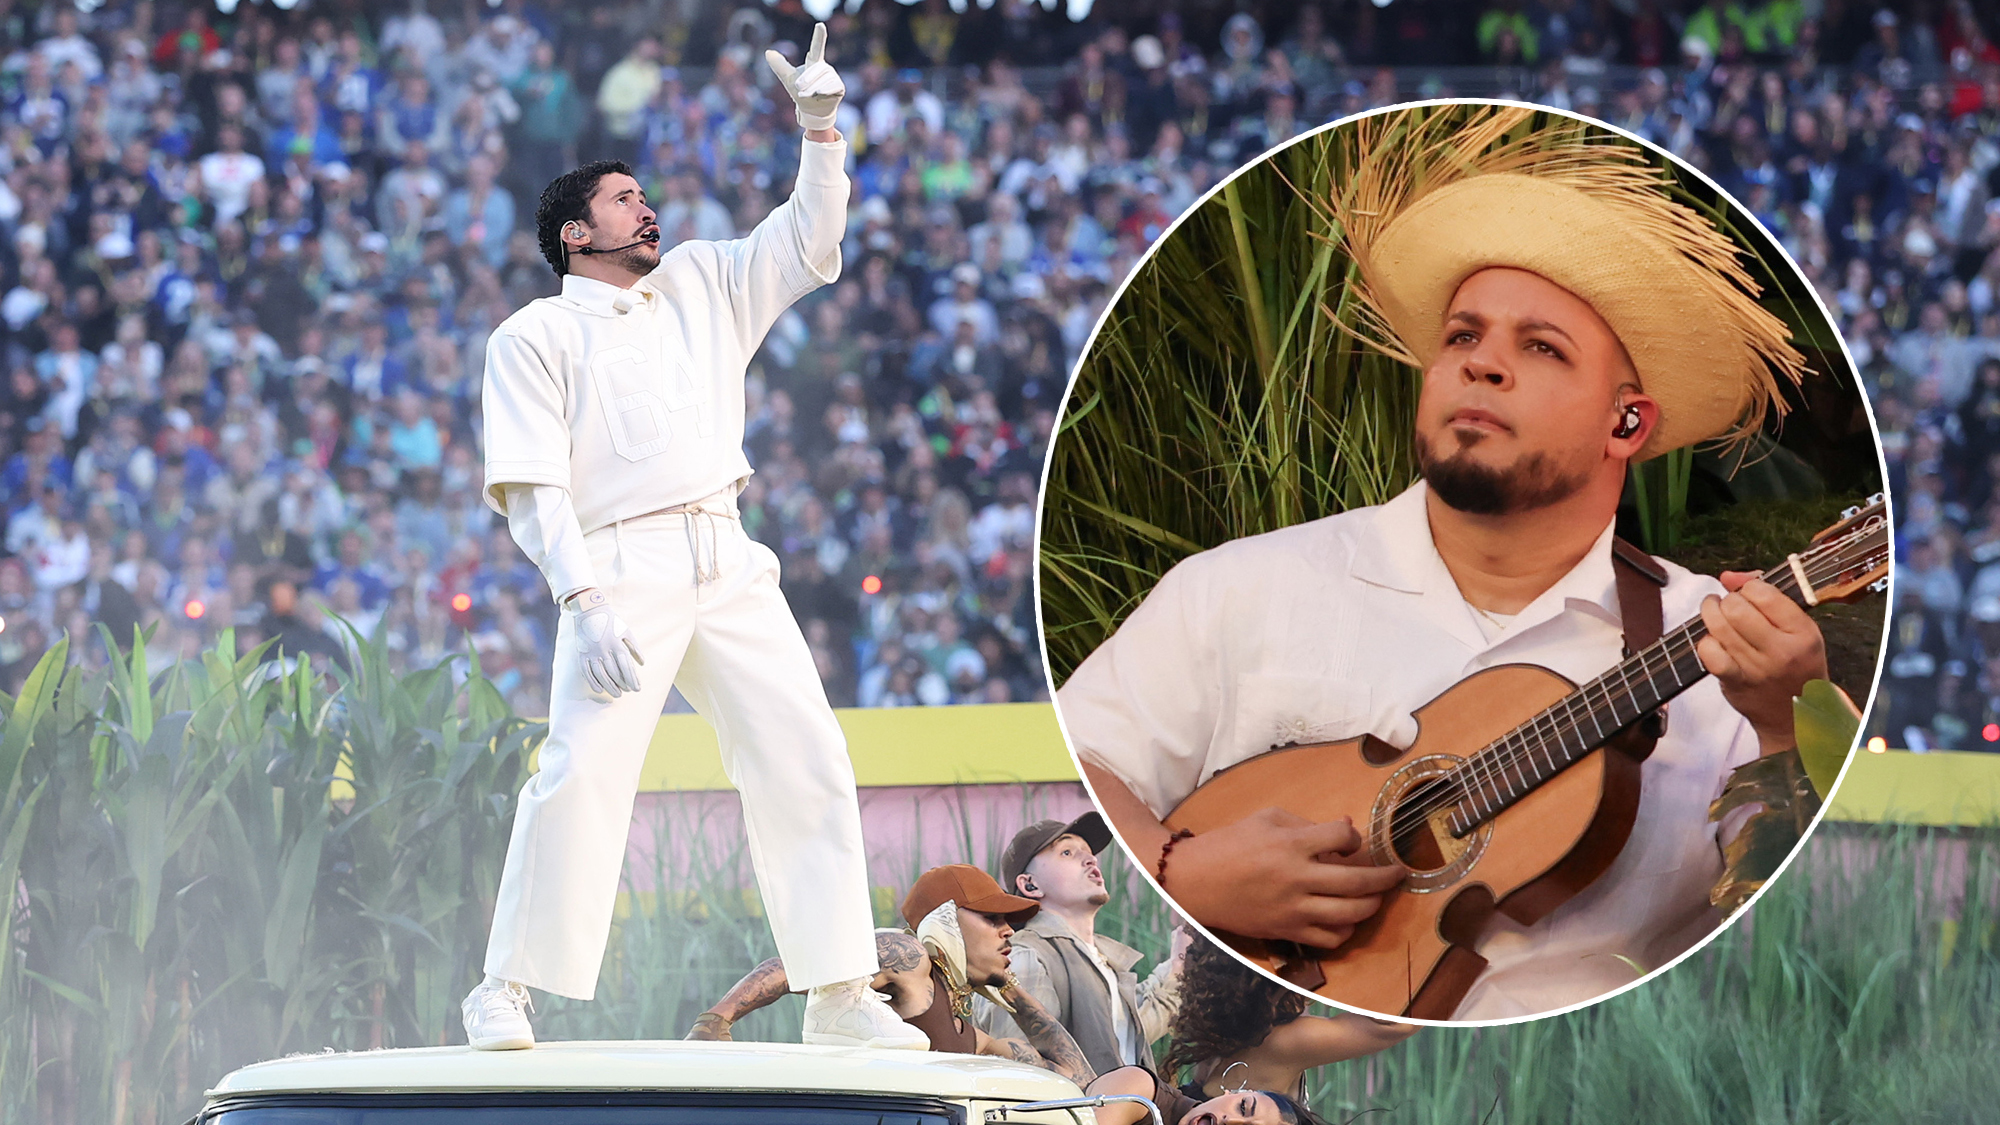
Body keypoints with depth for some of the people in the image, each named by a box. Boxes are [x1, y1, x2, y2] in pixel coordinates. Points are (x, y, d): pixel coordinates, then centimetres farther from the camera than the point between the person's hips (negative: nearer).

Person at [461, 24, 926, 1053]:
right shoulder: (534, 337, 6)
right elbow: (532, 488, -3)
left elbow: (809, 240, 23)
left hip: (729, 567, 5)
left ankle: (841, 996, 1)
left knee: (809, 765, -3)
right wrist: (585, 604, -16)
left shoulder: (701, 284, 22)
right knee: (582, 775, -17)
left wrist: (820, 127, 10)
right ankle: (505, 993, -7)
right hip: (621, 571, -5)